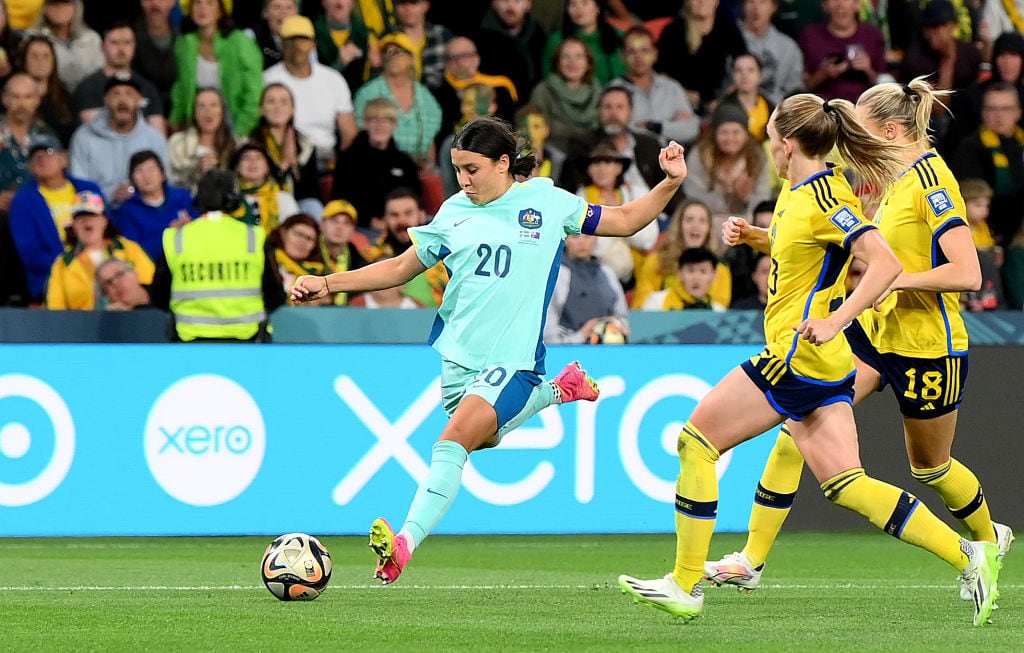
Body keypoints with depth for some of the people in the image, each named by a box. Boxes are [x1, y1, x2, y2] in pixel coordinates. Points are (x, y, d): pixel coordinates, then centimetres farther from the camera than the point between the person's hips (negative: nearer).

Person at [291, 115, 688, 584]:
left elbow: (624, 221, 13)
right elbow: (399, 269, 16)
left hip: (512, 360, -5)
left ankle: (406, 543, -31)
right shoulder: (454, 213, 8)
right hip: (454, 354, 5)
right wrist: (328, 284, 8)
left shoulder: (547, 202, 3)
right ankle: (557, 391, 39)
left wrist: (670, 183, -2)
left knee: (458, 436, -24)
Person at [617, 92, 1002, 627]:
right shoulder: (798, 190, 13)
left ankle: (685, 586, 1)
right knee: (846, 485, 5)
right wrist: (751, 236, 14)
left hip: (798, 357, -10)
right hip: (821, 364, 10)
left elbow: (886, 263, -24)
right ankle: (968, 556, 0)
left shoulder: (826, 197, -16)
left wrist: (834, 321, -30)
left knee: (697, 439, -1)